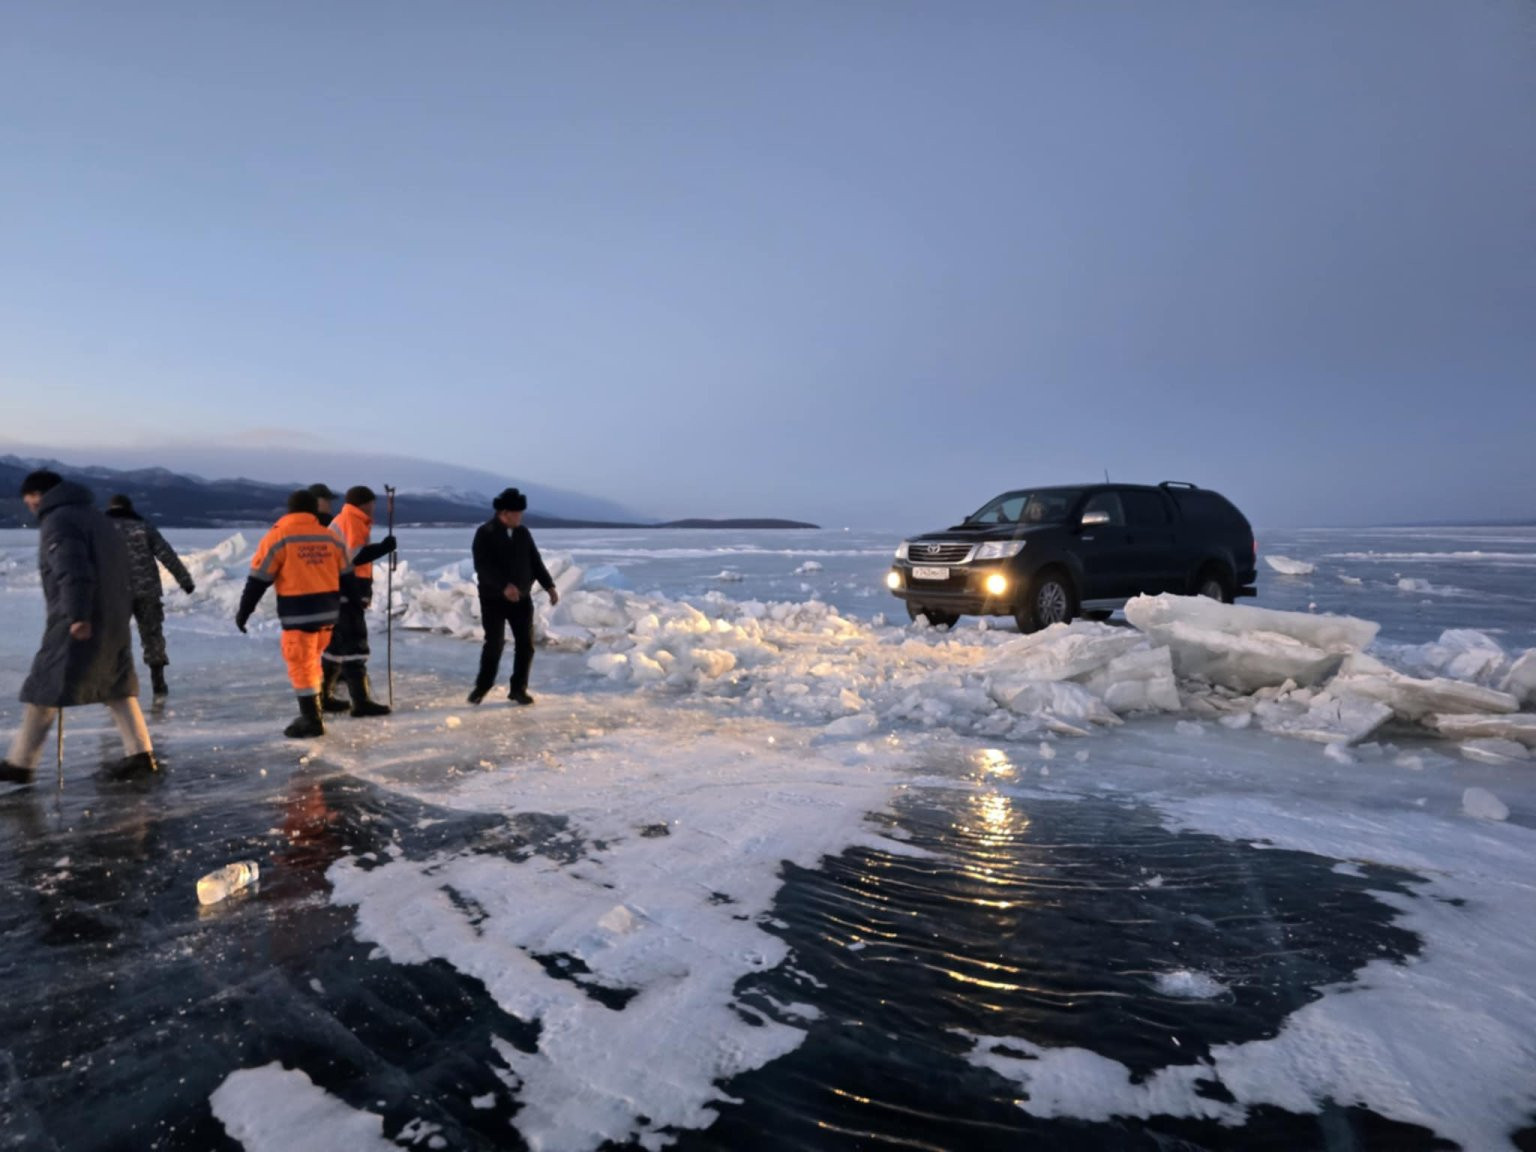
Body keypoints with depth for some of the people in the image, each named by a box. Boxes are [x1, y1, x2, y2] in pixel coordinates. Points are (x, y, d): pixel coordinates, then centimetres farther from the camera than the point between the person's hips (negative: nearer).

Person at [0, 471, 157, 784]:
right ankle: (141, 753, 8)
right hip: (114, 622, 8)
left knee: (45, 688, 1)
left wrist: (78, 616, -26)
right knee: (117, 686, 11)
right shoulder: (97, 517, 20)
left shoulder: (57, 521, -8)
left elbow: (73, 573, -22)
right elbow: (121, 572, 21)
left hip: (78, 625, -8)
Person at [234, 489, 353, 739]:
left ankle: (312, 722, 6)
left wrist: (244, 612, 3)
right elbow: (346, 577, 12)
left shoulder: (278, 536, -6)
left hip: (299, 614, -5)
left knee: (301, 666, 3)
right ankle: (311, 715, 27)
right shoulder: (330, 537, 7)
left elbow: (259, 578, -5)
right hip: (328, 612, 6)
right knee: (311, 662, 20)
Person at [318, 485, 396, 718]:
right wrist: (384, 547, -17)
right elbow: (356, 556, -22)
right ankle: (361, 701, -11)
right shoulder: (352, 522, -11)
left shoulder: (342, 521, 21)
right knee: (354, 644, -10)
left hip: (342, 591, 10)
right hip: (346, 591, -10)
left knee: (337, 643, 16)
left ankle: (323, 696, 23)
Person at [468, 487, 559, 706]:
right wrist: (504, 586, -35)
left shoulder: (523, 533, 7)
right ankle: (481, 687, 18)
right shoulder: (485, 533, -11)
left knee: (525, 644, 2)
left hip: (522, 598, 5)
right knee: (494, 644, -2)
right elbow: (482, 565, -22)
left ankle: (518, 689, 13)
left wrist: (549, 586, -4)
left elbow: (535, 562, 9)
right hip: (494, 599, -5)